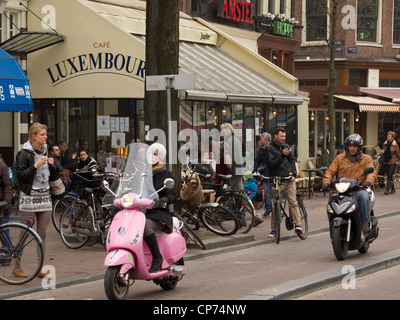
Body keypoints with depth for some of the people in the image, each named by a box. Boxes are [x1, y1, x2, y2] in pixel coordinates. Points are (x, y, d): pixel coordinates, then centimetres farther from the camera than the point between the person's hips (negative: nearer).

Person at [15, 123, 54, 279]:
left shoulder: (45, 151, 13)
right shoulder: (24, 153, -6)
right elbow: (20, 175, -12)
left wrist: (51, 164, 1)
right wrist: (35, 166, -21)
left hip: (44, 196, 6)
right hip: (29, 197, -6)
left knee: (42, 234, 6)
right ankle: (17, 267, 6)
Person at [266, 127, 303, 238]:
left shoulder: (286, 147, 15)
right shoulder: (269, 148, 0)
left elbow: (292, 161, 19)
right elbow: (271, 164, -11)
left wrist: (293, 174, 4)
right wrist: (282, 155, -19)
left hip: (289, 179, 3)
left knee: (292, 201, -9)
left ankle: (298, 224, -11)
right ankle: (274, 229, 5)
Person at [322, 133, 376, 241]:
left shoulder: (366, 159, 12)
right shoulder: (340, 158, 17)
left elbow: (372, 172, -4)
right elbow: (330, 171, 10)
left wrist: (368, 181, -27)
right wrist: (326, 182, -11)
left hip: (359, 189, -2)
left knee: (363, 196, -37)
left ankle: (362, 228, -28)